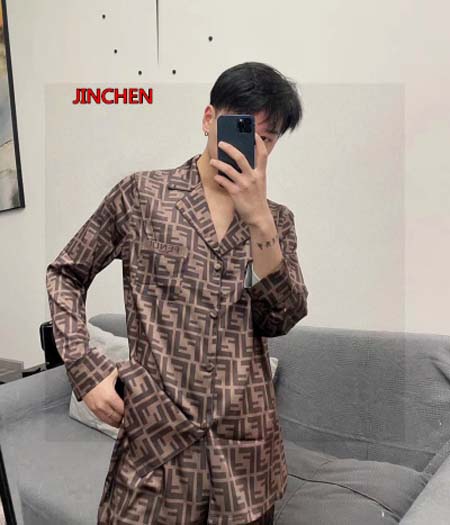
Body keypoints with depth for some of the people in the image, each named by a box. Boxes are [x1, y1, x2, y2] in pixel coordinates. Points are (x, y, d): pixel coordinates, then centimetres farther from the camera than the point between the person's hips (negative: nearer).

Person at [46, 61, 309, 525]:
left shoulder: (277, 220, 6)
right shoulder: (141, 193, -1)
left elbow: (279, 321, -6)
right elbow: (65, 274, 6)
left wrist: (260, 221, -17)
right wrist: (85, 370, -5)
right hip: (157, 438, -2)